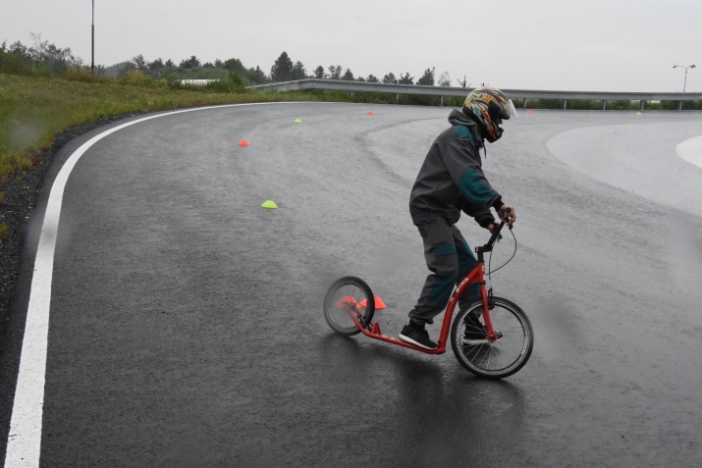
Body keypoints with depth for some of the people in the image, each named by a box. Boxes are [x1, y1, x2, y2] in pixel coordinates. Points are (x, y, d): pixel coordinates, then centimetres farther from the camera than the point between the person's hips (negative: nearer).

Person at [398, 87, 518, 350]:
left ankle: (474, 328, 19)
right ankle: (414, 327, -10)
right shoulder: (458, 136, -14)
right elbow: (468, 178, -30)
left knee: (469, 267, 11)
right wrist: (497, 202, -37)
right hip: (430, 209, -11)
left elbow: (469, 187, 16)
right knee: (446, 271, -17)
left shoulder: (470, 140, 19)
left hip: (442, 213, 11)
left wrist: (486, 218, 3)